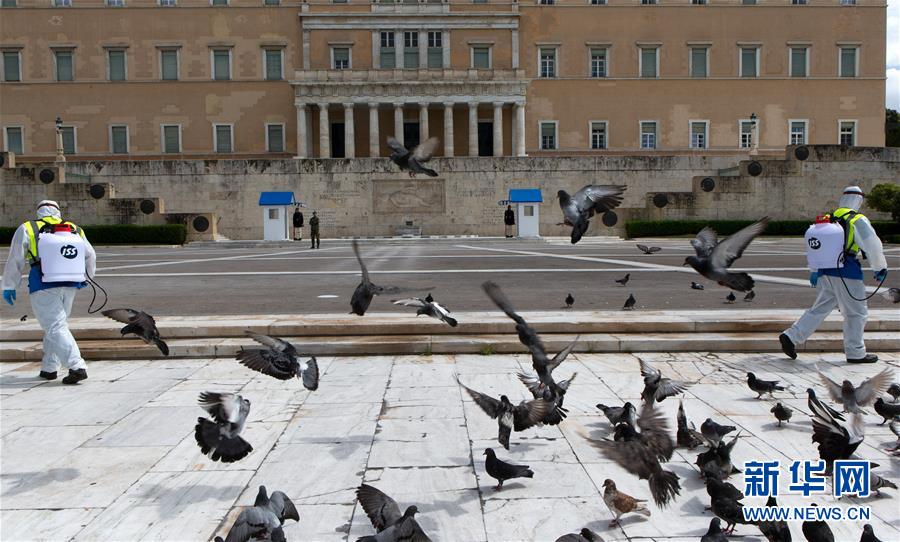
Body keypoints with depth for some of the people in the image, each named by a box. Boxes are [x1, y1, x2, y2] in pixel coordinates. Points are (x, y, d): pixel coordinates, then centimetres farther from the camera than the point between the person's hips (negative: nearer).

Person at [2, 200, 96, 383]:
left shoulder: (27, 229, 3)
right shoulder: (76, 231, 12)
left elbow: (15, 260, 5)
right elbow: (90, 257, 21)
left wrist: (8, 286, 15)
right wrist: (88, 276, 39)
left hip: (44, 289, -4)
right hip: (70, 286, 4)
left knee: (55, 328, -6)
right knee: (56, 325, 18)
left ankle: (77, 367, -20)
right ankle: (49, 368, 21)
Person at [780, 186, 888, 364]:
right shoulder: (858, 220, -9)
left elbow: (815, 247, 16)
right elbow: (873, 246, -9)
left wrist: (813, 271, 23)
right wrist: (880, 268, 5)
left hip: (826, 271, 7)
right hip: (847, 273, -7)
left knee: (820, 308, 13)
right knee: (856, 313, 6)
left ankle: (791, 337, 7)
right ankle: (855, 353, 13)